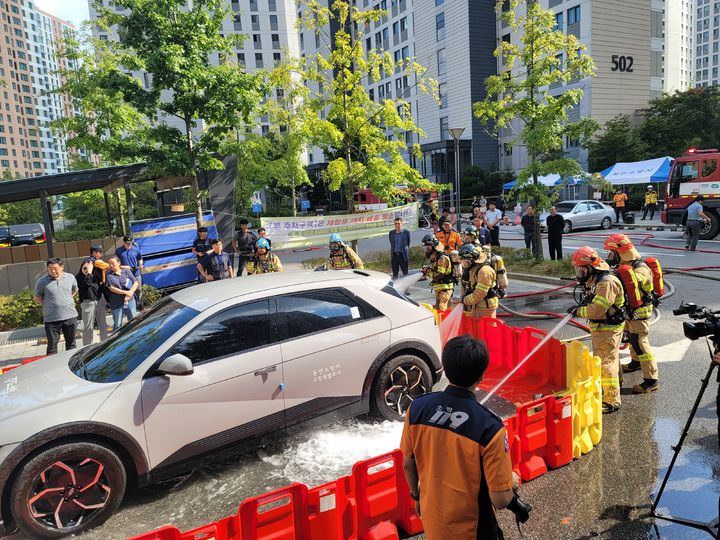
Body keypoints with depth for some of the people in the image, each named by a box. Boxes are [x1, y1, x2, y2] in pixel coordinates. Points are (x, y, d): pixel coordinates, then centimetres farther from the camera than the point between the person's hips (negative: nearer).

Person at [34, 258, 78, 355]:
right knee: (52, 344, 1)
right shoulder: (42, 281, -4)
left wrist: (66, 300, 10)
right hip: (51, 318, -2)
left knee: (71, 343, 14)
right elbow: (37, 298, 6)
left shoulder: (70, 277, 3)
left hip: (70, 315, 3)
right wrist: (48, 304, -3)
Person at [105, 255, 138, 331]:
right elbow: (112, 288, -10)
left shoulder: (126, 271, 4)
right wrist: (125, 292, -14)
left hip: (130, 301, 2)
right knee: (117, 325, 6)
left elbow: (135, 283, 2)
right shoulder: (108, 275, -3)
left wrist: (130, 293, -12)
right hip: (117, 303, -2)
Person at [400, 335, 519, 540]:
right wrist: (512, 482, -1)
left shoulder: (417, 407, -19)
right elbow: (500, 500, -23)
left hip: (432, 519, 3)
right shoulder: (489, 426, -30)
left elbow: (407, 464, -4)